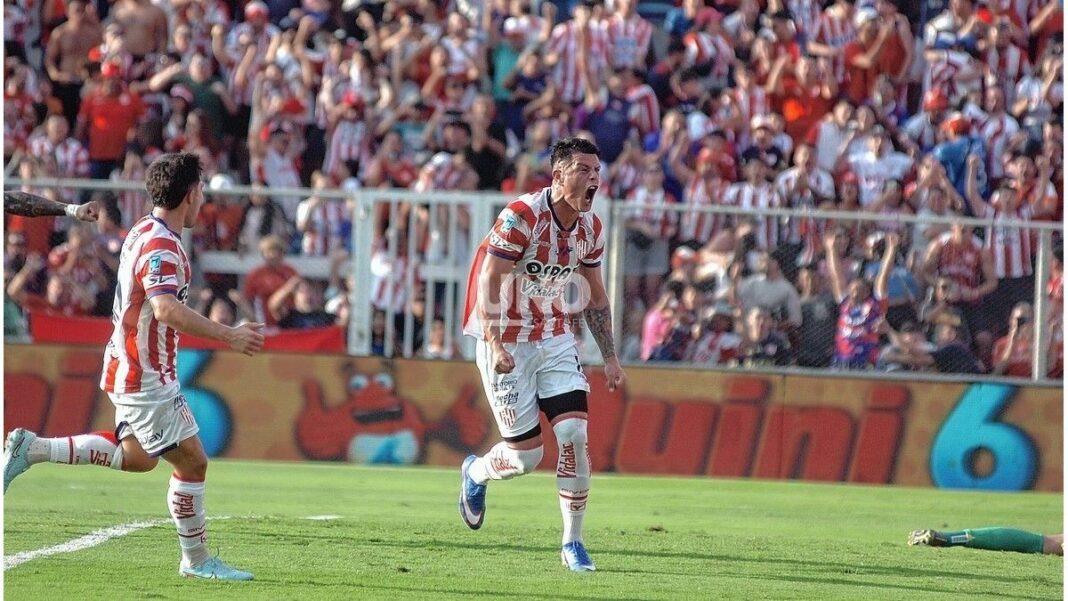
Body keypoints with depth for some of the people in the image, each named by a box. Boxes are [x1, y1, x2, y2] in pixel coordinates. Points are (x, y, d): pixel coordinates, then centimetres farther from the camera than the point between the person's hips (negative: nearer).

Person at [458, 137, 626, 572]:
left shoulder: (590, 227, 1)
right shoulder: (521, 217, -20)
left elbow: (595, 297, 13)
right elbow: (488, 282, -22)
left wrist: (610, 358, 10)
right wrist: (496, 345, -33)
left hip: (555, 339, 5)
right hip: (507, 344, -5)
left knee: (574, 433, -11)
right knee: (527, 455, -3)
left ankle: (573, 543, 1)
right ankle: (476, 472, 33)